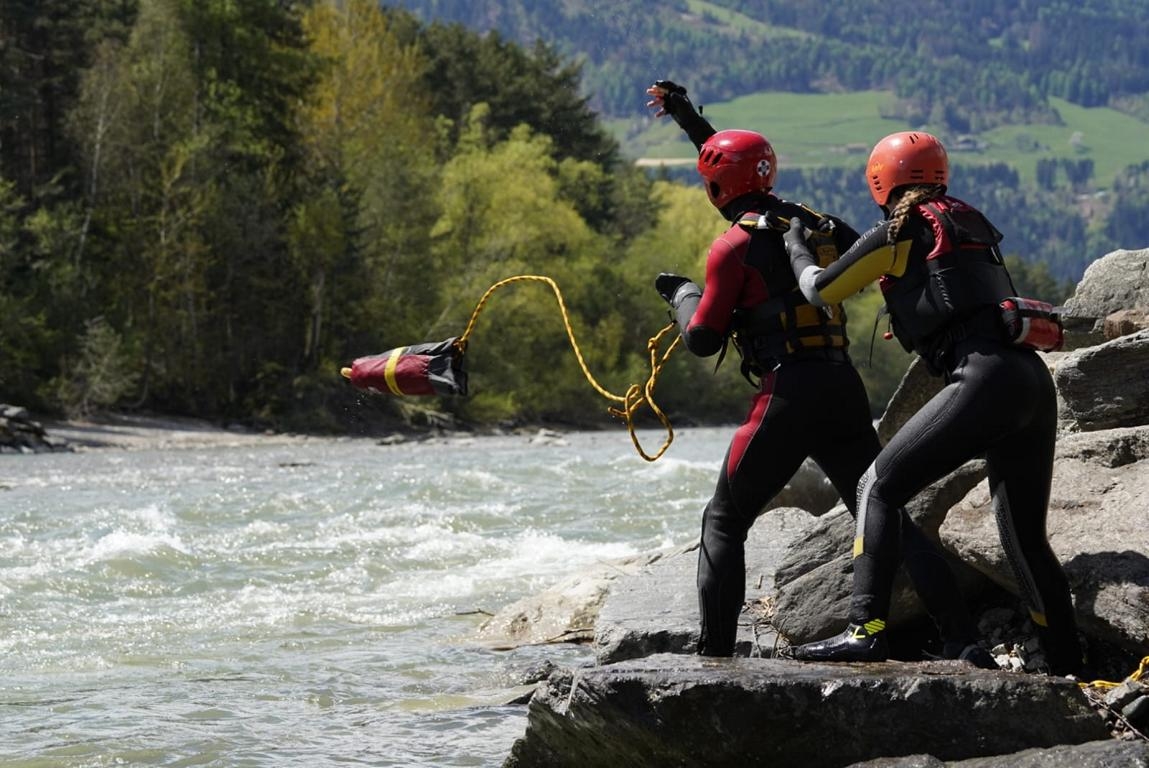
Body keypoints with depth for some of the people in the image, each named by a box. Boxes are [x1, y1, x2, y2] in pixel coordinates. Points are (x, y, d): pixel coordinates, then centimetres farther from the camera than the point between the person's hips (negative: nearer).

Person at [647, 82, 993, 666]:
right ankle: (962, 640, -5)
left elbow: (703, 341, -1)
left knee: (724, 522, 8)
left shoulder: (735, 246, -4)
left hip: (788, 394, -6)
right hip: (845, 387, 6)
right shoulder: (816, 224, 16)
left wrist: (681, 295, 19)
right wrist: (688, 118, 40)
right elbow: (745, 180, 34)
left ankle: (714, 654, 2)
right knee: (888, 517, 6)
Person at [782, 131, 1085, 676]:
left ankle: (865, 630, -13)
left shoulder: (900, 231, 4)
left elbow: (820, 291, 12)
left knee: (880, 487, -1)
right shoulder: (971, 223, 24)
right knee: (1025, 538, 16)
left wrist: (795, 245, 32)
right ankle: (1068, 668, 16)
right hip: (1036, 382, 7)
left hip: (986, 379, -7)